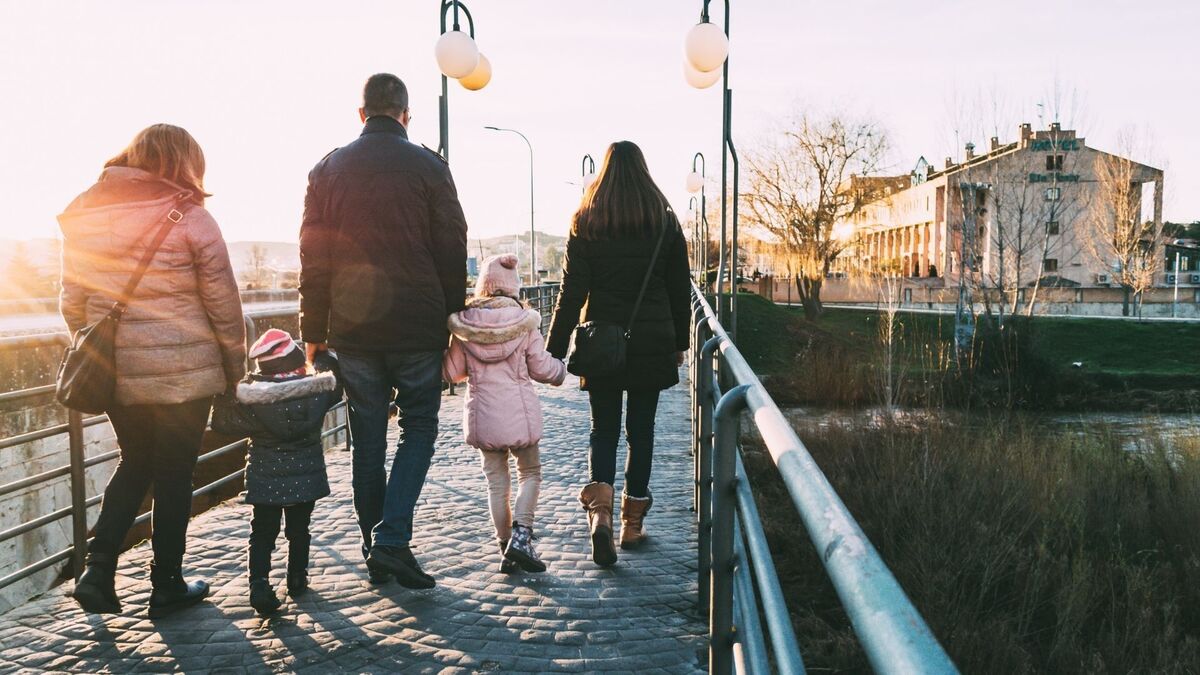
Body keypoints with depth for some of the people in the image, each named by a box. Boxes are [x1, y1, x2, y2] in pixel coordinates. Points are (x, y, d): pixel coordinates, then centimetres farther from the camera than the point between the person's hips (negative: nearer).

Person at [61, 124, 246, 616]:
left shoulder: (83, 216, 5)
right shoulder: (189, 217, -10)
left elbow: (72, 303, 9)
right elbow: (223, 303, -9)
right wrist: (235, 366, 1)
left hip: (113, 372, 5)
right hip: (183, 372, -5)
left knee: (134, 463, 23)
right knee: (174, 473, 9)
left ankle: (98, 569, 12)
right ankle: (167, 585, 20)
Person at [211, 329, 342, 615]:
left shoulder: (251, 398, -13)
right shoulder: (317, 390, -9)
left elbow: (222, 421, -3)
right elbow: (335, 380, 11)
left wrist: (225, 392, 7)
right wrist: (324, 357, 24)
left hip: (265, 479, -1)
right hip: (306, 477, 1)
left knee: (262, 533, 9)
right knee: (299, 530, 18)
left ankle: (259, 585, -5)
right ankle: (297, 578, 27)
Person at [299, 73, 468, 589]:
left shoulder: (328, 169, 8)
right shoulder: (428, 167, -1)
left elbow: (313, 257, 7)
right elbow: (453, 251, -2)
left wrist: (313, 331, 11)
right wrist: (454, 320, 5)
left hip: (352, 328, 3)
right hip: (418, 326, -3)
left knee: (368, 438, 11)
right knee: (418, 427, 8)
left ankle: (374, 548, 18)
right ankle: (392, 540, -3)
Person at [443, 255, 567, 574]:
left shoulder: (463, 324, -2)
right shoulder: (524, 322, -7)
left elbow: (452, 372, 4)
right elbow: (542, 368, -1)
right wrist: (561, 368, 20)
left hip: (482, 414, 2)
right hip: (519, 413, -2)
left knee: (496, 481, 13)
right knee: (530, 472, 16)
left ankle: (505, 548, 16)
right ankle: (521, 535, -1)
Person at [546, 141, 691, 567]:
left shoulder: (586, 225, -2)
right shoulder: (665, 223, 2)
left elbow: (572, 292, -5)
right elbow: (679, 291, 6)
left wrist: (554, 350, -1)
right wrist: (680, 342, 17)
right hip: (652, 344, 1)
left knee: (603, 430, 9)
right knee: (641, 430, 11)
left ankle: (599, 508, -13)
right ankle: (633, 522, 17)